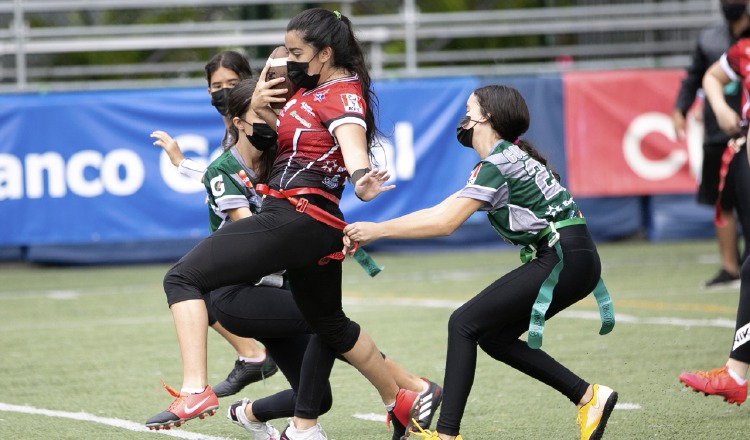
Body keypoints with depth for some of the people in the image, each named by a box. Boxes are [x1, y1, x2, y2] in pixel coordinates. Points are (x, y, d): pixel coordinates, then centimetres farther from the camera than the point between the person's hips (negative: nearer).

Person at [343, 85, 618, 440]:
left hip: (564, 260, -10)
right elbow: (439, 211, 17)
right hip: (570, 261, 10)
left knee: (465, 324, -11)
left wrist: (378, 231, -9)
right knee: (493, 337, 13)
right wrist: (368, 230, 10)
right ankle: (589, 397, 12)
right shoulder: (503, 159, 20)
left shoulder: (498, 162, -10)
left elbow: (445, 223, -16)